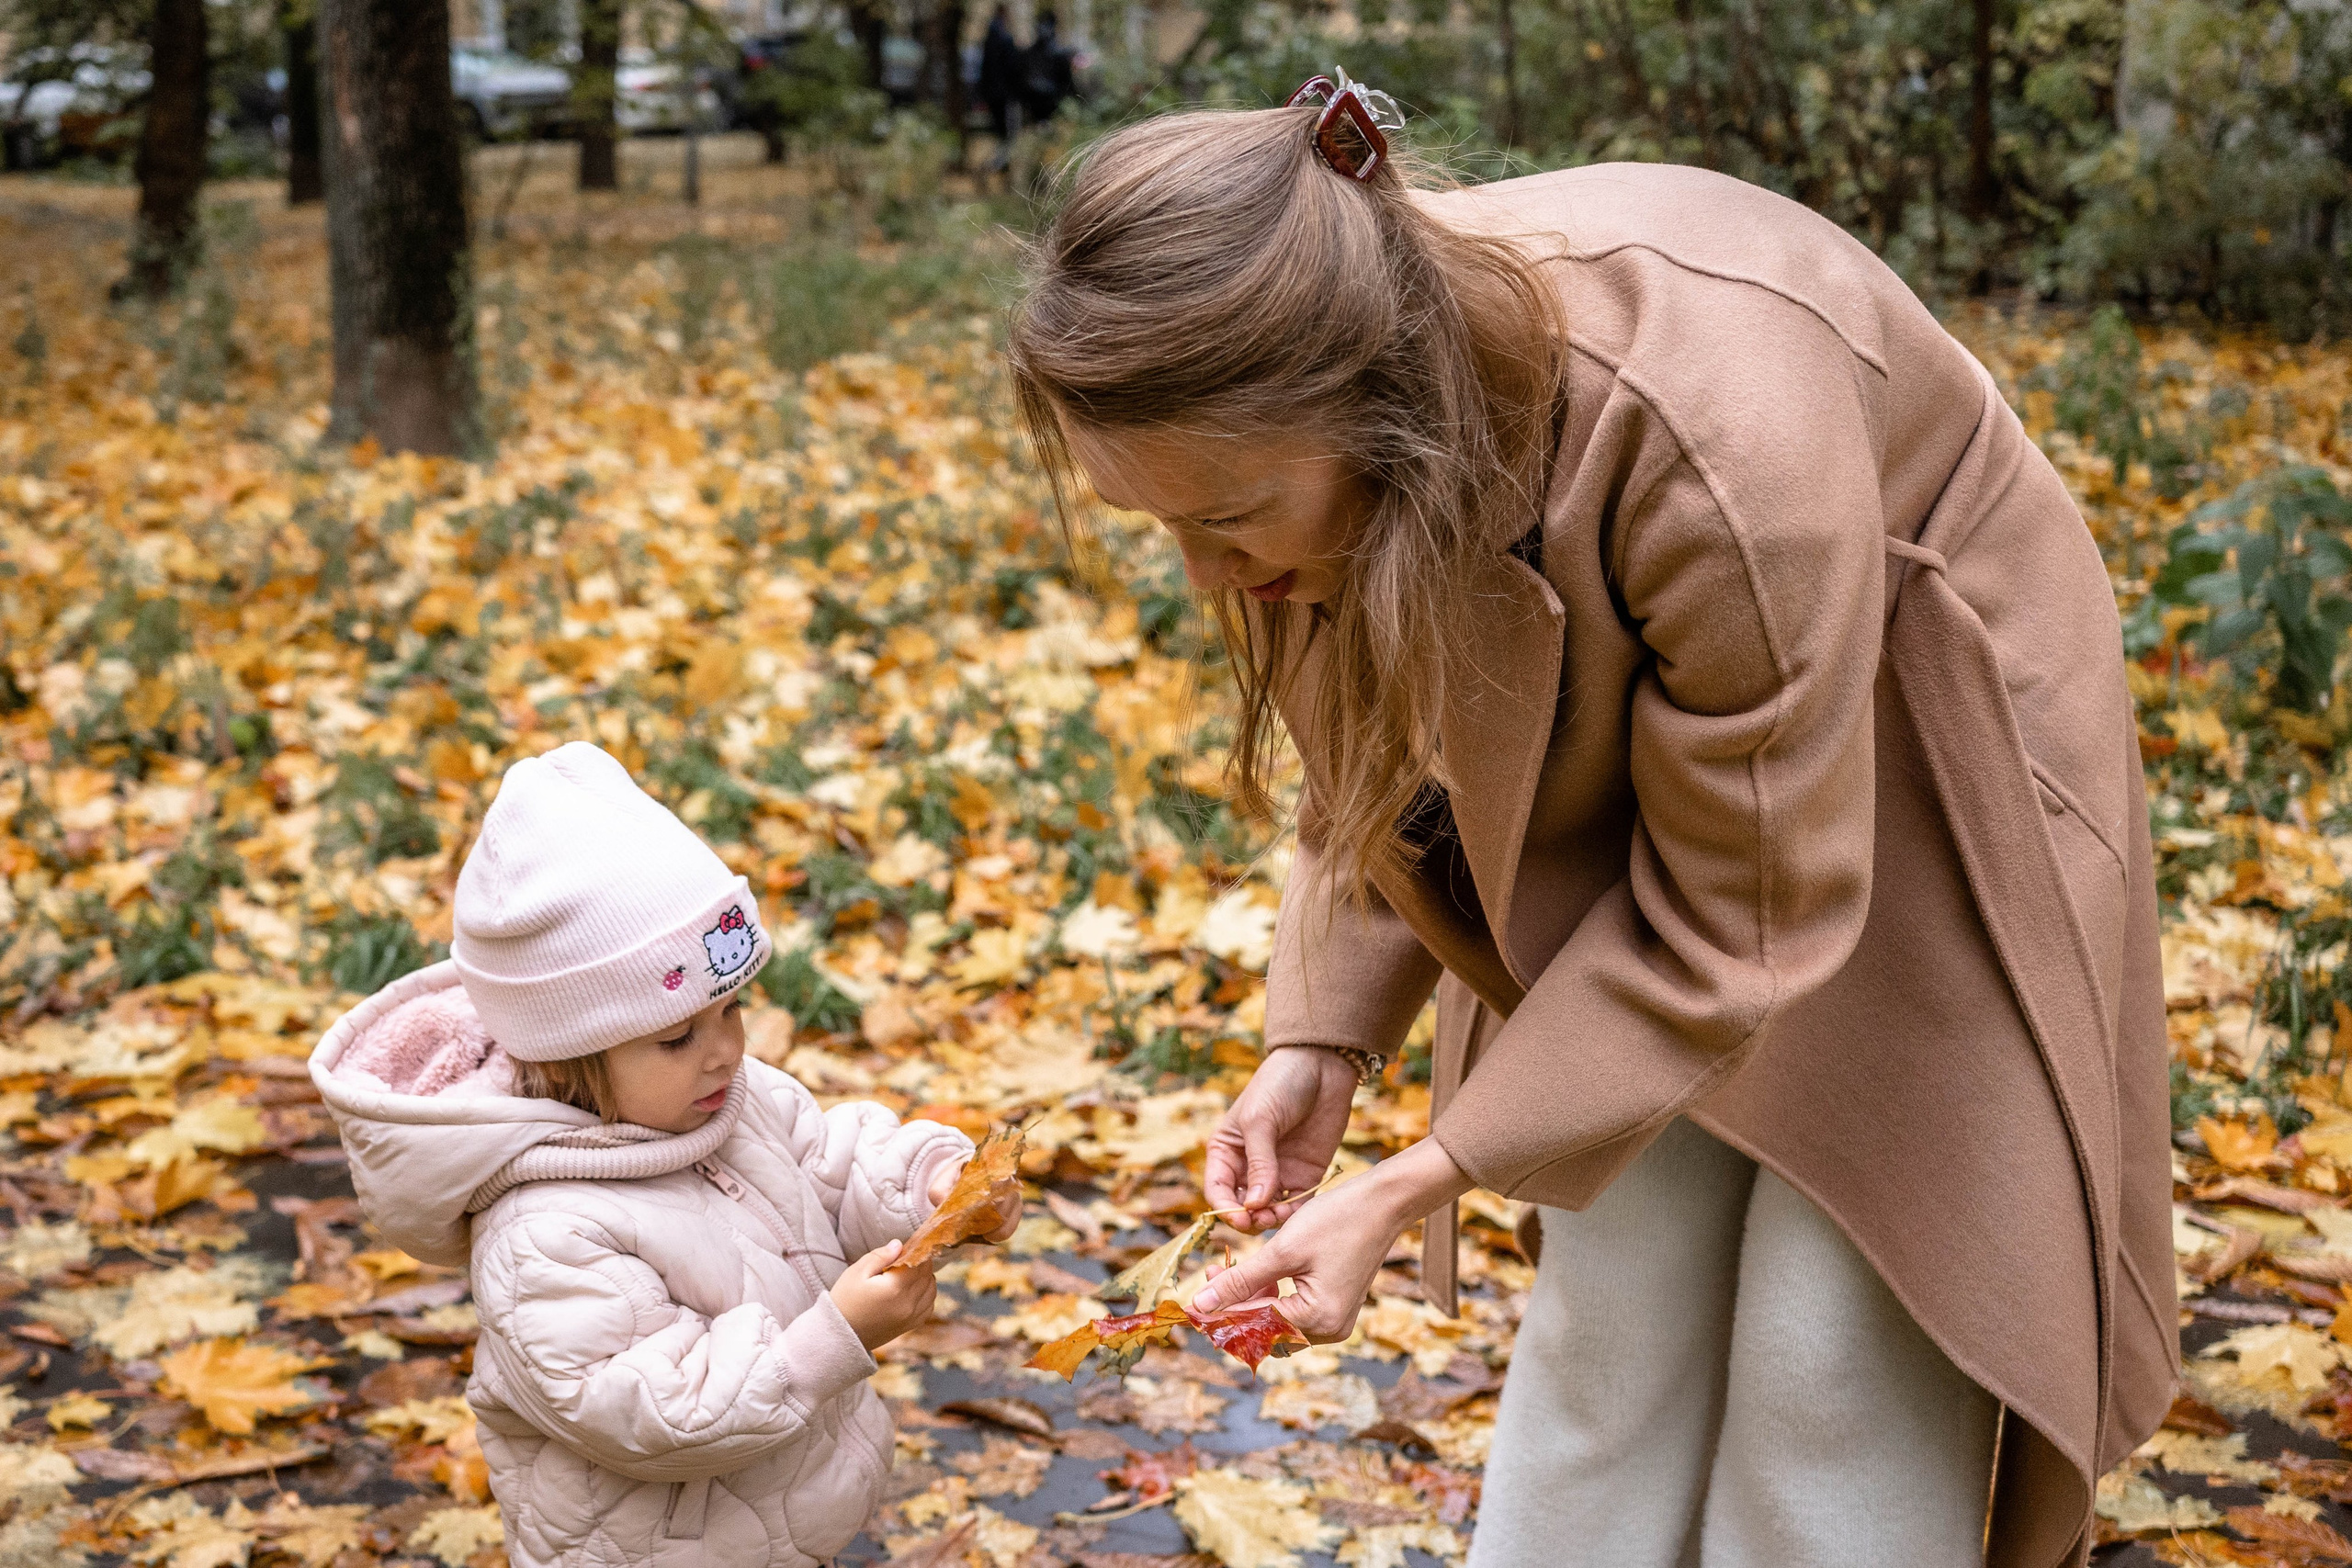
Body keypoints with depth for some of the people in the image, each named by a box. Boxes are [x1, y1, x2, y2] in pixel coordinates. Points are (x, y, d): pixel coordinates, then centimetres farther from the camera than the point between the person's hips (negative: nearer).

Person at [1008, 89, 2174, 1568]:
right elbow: (1379, 749, -2)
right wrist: (1322, 1036, -12)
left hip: (1914, 779, -5)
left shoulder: (1716, 443, -41)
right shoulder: (1305, 368, -21)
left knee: (1841, 1345, -2)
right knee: (1614, 1297, 6)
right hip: (1619, 769, 5)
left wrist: (1417, 1187, -28)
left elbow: (1735, 918, -29)